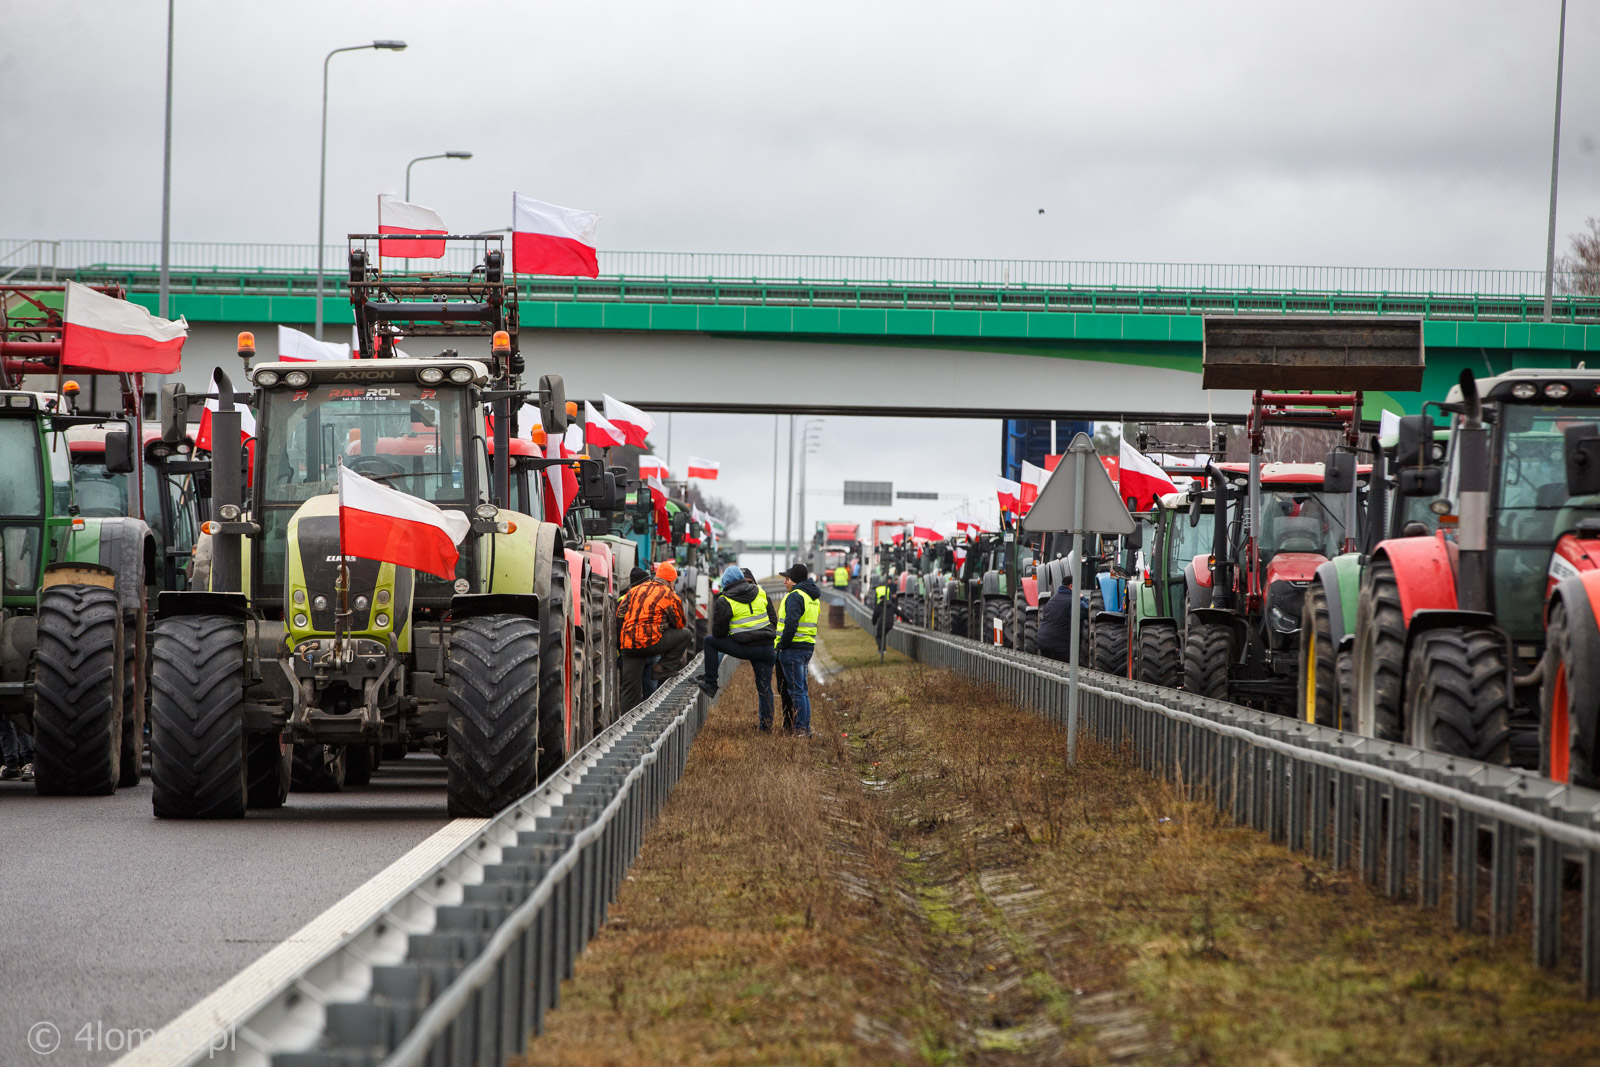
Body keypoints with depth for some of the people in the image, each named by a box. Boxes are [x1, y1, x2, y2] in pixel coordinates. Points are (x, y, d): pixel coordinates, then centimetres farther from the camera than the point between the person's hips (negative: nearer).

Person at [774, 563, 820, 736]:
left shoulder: (795, 596, -15)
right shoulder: (813, 597, 16)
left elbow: (791, 624, -25)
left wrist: (782, 645, -15)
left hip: (793, 648, -10)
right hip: (808, 646, 10)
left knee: (796, 691, -6)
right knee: (802, 690, 16)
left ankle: (800, 729, -5)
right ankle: (805, 728, 19)